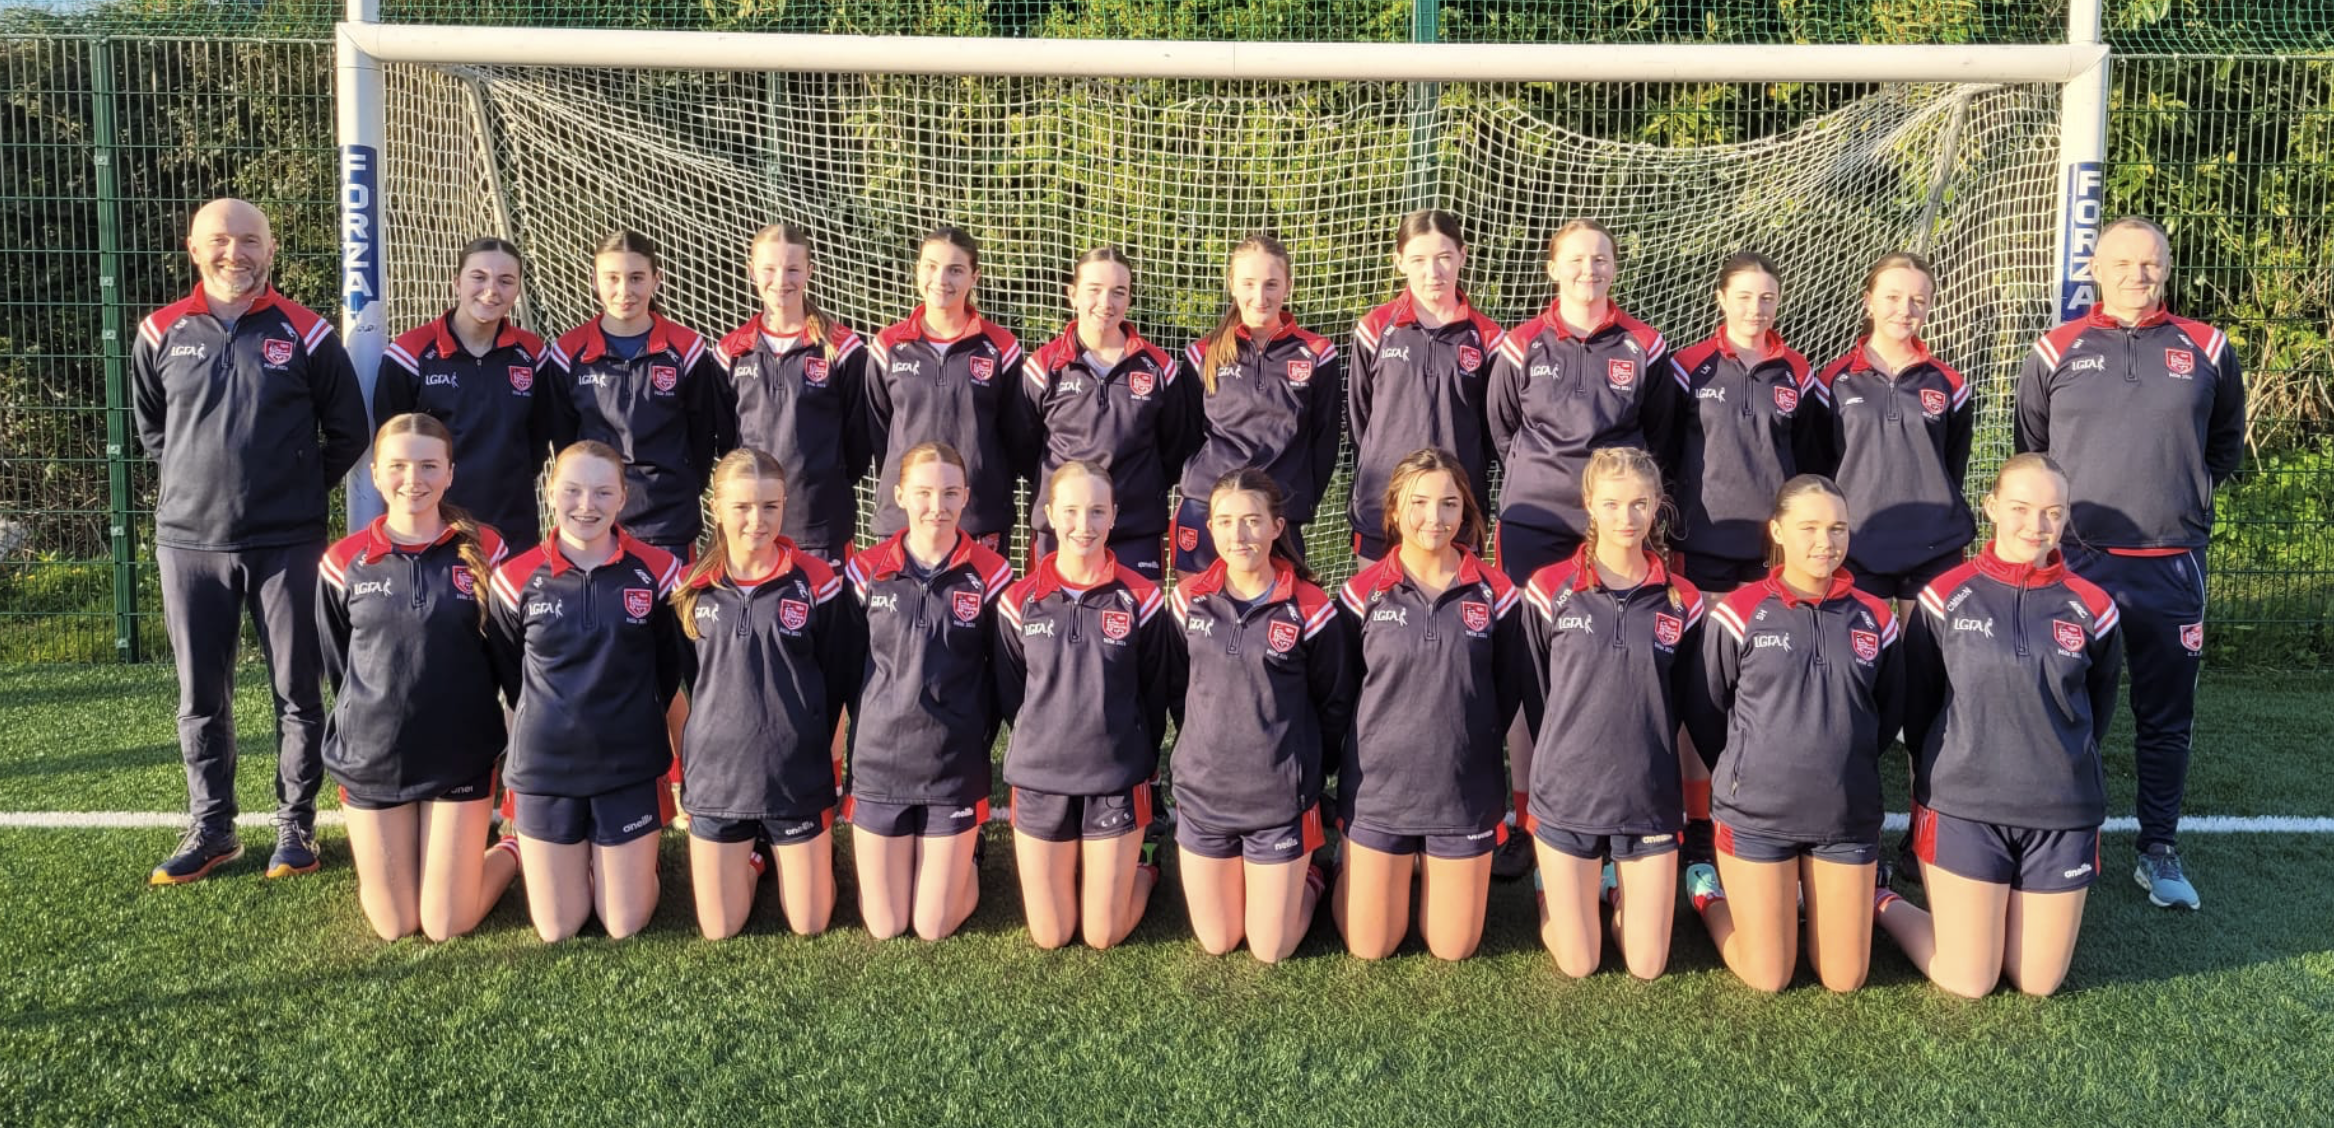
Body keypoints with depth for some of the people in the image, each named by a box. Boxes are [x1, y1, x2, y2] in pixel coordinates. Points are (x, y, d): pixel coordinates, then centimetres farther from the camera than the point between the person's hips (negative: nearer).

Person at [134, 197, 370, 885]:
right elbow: (147, 423, 19)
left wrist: (300, 490, 5)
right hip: (189, 543, 2)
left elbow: (347, 431, 6)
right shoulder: (162, 333, 5)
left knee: (298, 692, 4)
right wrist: (195, 481, 11)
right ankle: (211, 830, 21)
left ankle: (296, 826, 16)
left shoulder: (303, 333, -1)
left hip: (287, 545, -2)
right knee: (200, 697, 9)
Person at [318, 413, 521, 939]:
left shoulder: (483, 552, -6)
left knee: (447, 926, 0)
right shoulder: (345, 562, -3)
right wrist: (373, 721, 9)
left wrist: (464, 714, 3)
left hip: (461, 758, -1)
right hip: (369, 760, 1)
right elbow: (336, 668, 9)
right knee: (394, 926, 8)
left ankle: (512, 853, 27)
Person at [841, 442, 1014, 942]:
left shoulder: (990, 574, -6)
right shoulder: (867, 571, -3)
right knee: (884, 927, 8)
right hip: (878, 766, 1)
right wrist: (867, 731, 4)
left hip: (955, 770, -1)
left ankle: (965, 858, 34)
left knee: (935, 927, 4)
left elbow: (1005, 672, 2)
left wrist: (978, 739, 1)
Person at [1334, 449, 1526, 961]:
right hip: (1376, 790, -1)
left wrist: (1471, 743, 5)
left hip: (1465, 794, 1)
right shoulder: (1364, 591, -5)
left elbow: (1509, 690, 6)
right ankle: (1352, 873, 37)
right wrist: (1385, 741, 2)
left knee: (1454, 948, 10)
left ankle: (1431, 867, 38)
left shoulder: (1495, 593, -3)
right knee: (1369, 947, 8)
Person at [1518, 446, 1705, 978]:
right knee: (1578, 965, 4)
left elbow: (1678, 702, 10)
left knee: (1647, 966, 6)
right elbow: (1534, 696, 2)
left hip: (1650, 800, 2)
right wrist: (1568, 760, 5)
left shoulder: (1681, 600, 0)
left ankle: (1616, 890, 34)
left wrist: (1640, 760, 8)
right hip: (1565, 796, -2)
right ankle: (1556, 889, 33)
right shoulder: (1550, 590, -6)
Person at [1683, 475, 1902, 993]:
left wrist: (1844, 767, 12)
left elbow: (1889, 712, 14)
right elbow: (1703, 711, 1)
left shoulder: (1874, 618, 1)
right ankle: (1710, 892, 29)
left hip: (1848, 817, 3)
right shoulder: (1740, 612, -8)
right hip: (1755, 815, -3)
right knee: (1768, 979, 3)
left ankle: (1803, 900, 34)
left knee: (1845, 979, 7)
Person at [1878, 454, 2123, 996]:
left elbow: (2099, 707, 14)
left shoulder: (2090, 608, -1)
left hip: (2062, 815, 3)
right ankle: (1878, 904, 25)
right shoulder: (1946, 596, -5)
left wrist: (2066, 764, 15)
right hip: (1962, 808, -2)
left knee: (2037, 983, 7)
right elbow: (1915, 706, 4)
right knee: (1968, 982, 1)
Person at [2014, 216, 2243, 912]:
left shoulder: (2206, 350, 6)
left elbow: (2226, 442, 20)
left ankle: (2159, 851, 21)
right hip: (2077, 560, -1)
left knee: (2166, 716, 8)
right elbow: (2029, 450, 13)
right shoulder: (2056, 352, 3)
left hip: (2172, 567, 1)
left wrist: (2189, 491, 10)